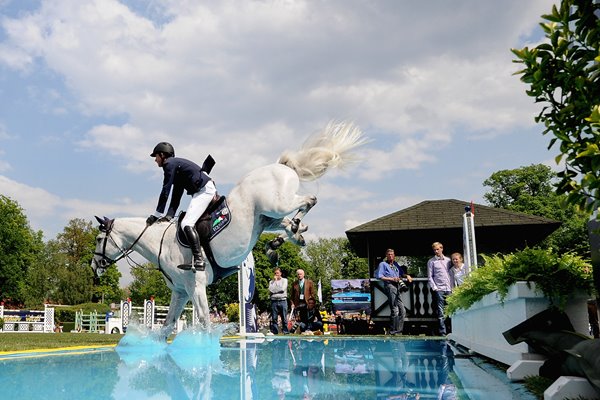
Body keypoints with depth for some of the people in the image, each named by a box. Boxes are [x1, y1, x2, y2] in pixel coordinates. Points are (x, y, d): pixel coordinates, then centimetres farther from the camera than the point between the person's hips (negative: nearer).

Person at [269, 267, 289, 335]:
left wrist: (274, 291, 0)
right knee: (274, 318, 2)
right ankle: (274, 331, 7)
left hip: (283, 300, -1)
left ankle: (285, 331, 3)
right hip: (274, 301, 1)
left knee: (284, 318, -2)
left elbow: (283, 289, -6)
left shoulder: (284, 280, 9)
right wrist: (275, 281, -1)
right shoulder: (271, 282, 13)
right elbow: (270, 290, -4)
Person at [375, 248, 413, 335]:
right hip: (390, 286, -7)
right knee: (395, 310, -13)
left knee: (402, 311, 4)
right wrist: (391, 279, -11)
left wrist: (407, 276, 6)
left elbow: (402, 273, 28)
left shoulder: (396, 264, 26)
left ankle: (399, 331, 10)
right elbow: (379, 276, -2)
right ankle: (393, 331, -8)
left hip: (397, 286, 7)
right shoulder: (383, 264, 8)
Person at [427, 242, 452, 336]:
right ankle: (442, 331, -2)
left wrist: (452, 286, 6)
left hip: (449, 289, 3)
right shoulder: (431, 261, 5)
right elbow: (430, 276, 2)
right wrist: (434, 287, -8)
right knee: (441, 312, -4)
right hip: (439, 289, -3)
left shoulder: (448, 260, 15)